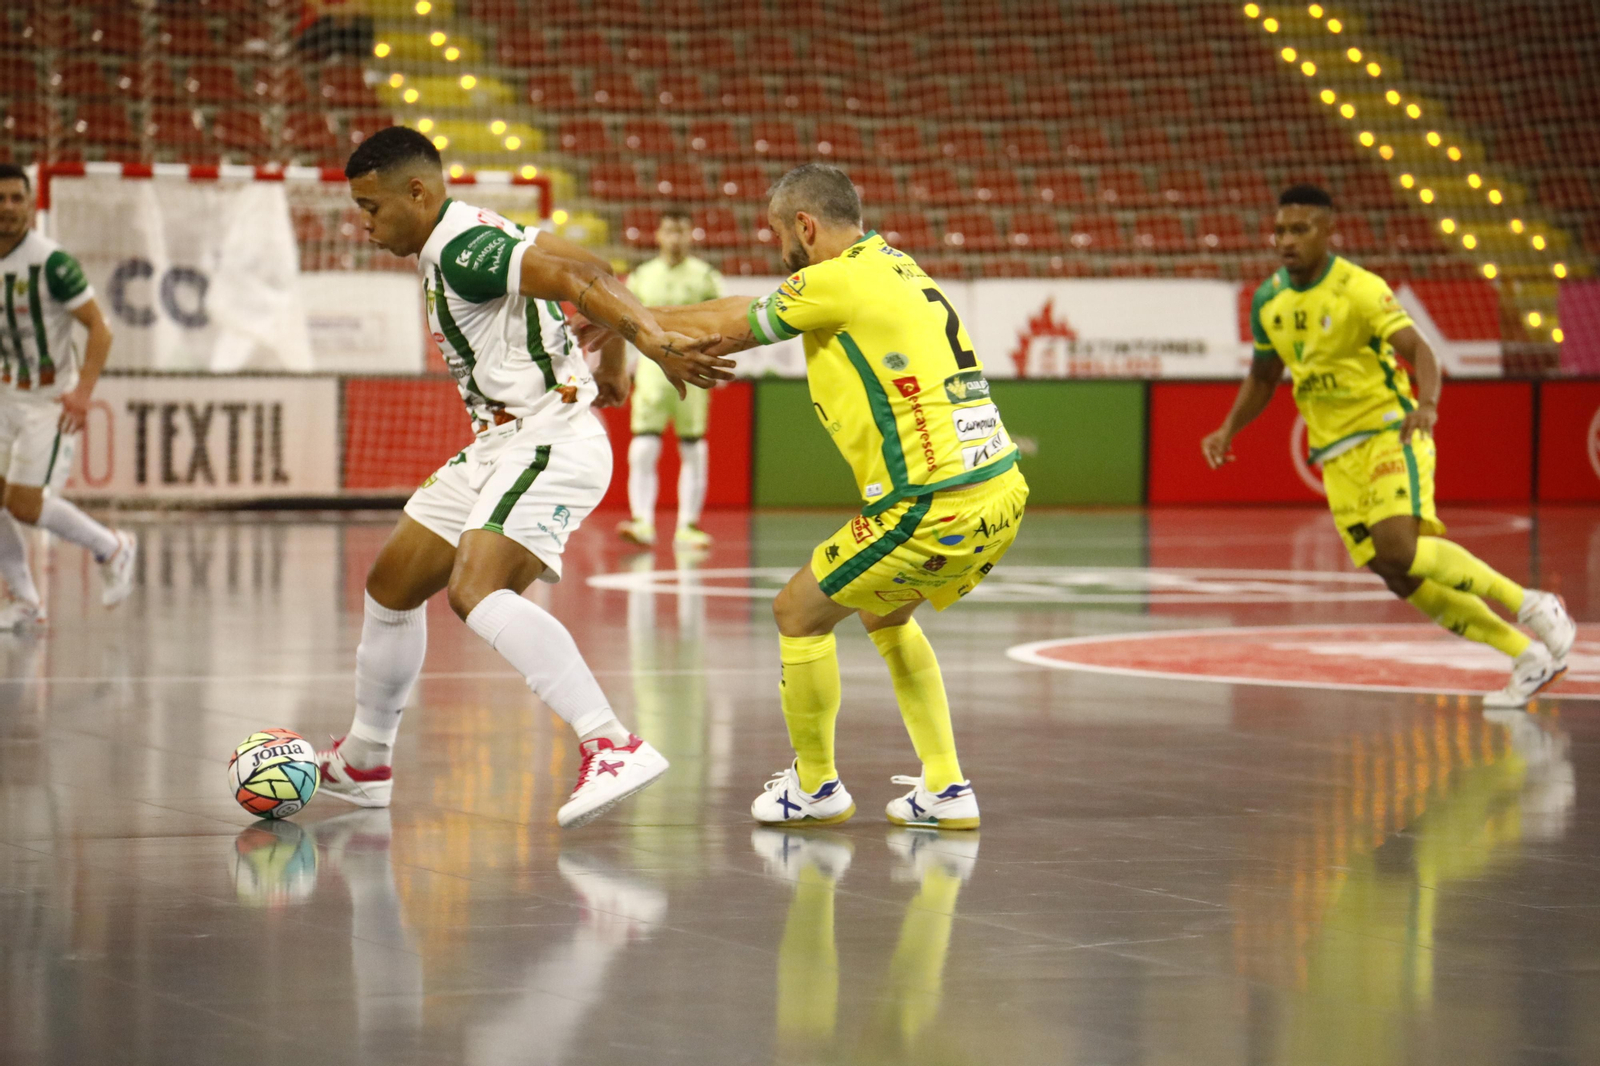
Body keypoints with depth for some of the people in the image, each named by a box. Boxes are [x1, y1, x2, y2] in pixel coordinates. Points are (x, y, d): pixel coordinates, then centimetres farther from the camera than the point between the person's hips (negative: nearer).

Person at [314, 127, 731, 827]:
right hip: (503, 447, 11)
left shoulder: (462, 253, -17)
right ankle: (362, 764, 35)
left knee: (475, 593, -31)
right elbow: (594, 273, 20)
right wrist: (612, 364, 32)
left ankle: (612, 748, -40)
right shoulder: (470, 239, 13)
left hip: (549, 444, -11)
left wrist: (657, 345, -38)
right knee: (391, 585, 18)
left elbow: (575, 279, -29)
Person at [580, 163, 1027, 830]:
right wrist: (640, 318, 27)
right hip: (1002, 493, 9)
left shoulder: (839, 281, -9)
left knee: (800, 612, 9)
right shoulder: (892, 268, 18)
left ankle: (815, 787, 23)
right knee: (884, 614, 29)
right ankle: (945, 788, 24)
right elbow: (748, 314, 26)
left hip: (935, 510, -9)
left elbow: (726, 332, 2)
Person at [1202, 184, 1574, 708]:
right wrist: (1228, 430, 6)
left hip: (1389, 433, -6)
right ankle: (1529, 659, 8)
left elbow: (1419, 350, -23)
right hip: (1337, 457, 6)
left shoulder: (1360, 289, -13)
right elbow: (1263, 378, 21)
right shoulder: (1268, 301, 7)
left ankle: (1531, 606, -12)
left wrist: (1427, 404, -42)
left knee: (1401, 548, -28)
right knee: (1400, 580, -1)